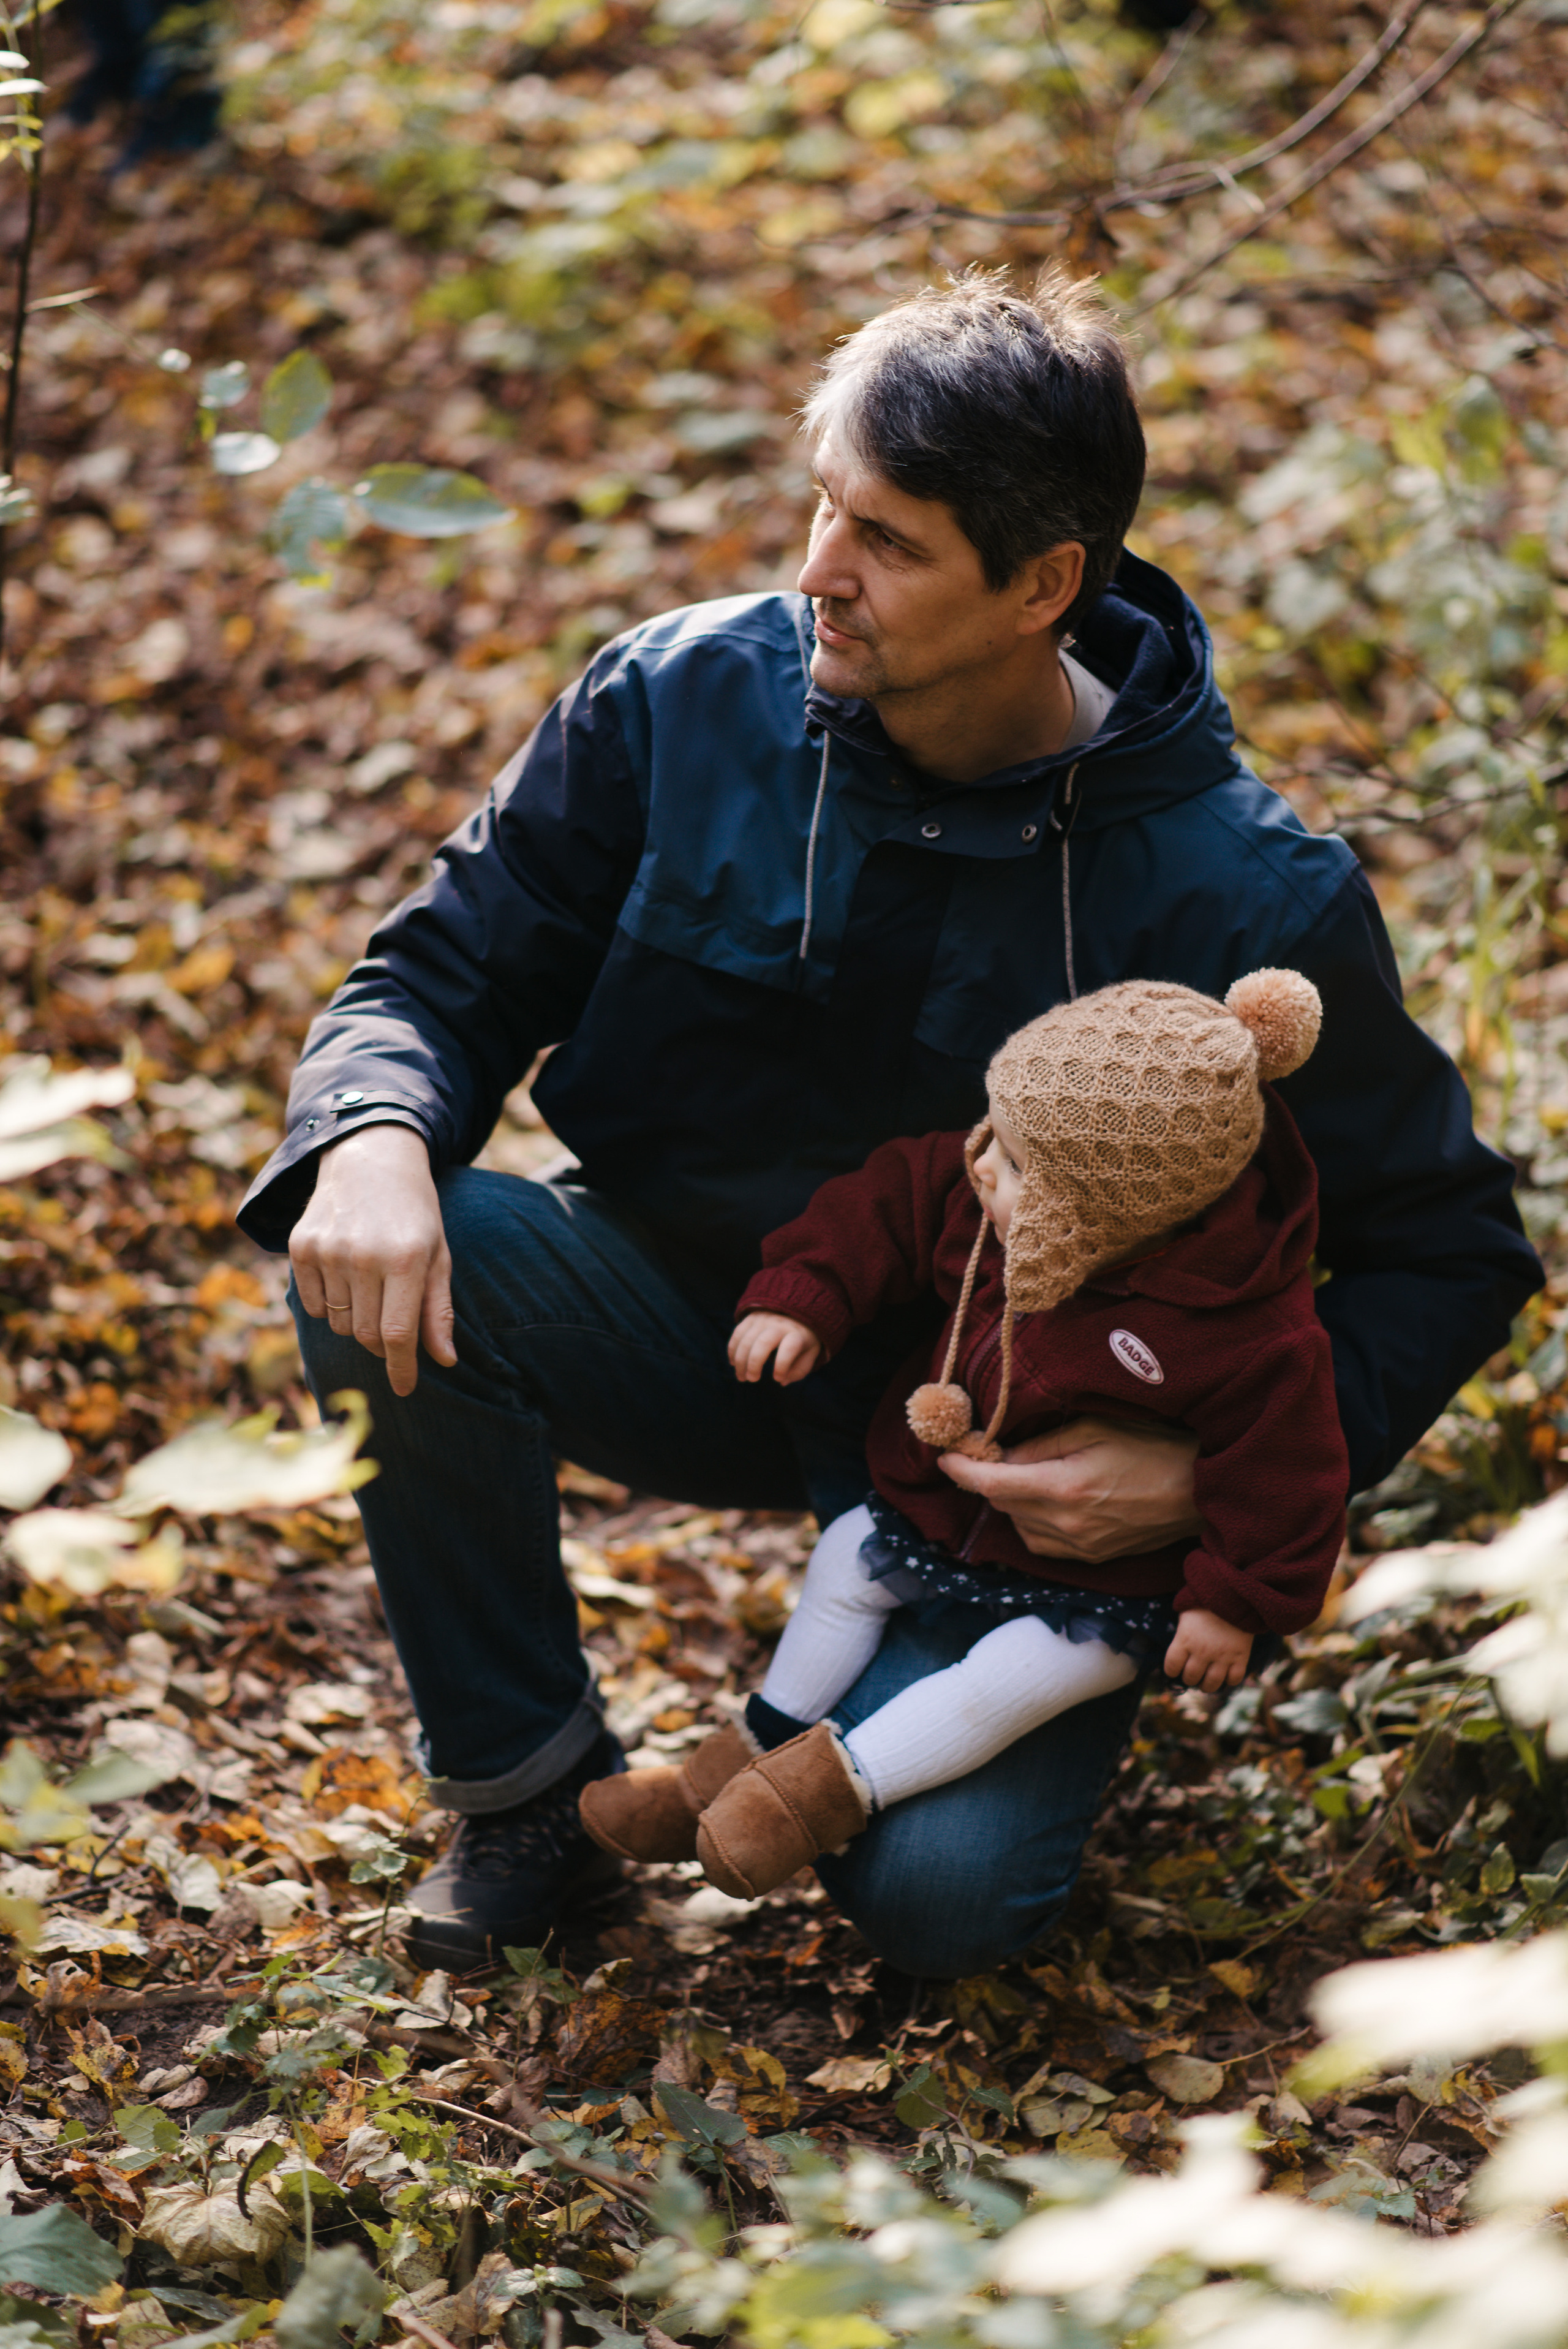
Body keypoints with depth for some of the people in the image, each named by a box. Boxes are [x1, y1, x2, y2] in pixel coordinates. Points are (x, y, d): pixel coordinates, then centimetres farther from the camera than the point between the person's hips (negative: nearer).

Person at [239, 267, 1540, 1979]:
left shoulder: (1248, 902, -19)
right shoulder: (685, 699, -12)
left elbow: (1448, 1247, -9)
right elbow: (447, 970, -4)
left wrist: (1219, 1473, -25)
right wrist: (371, 1135, -28)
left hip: (1009, 1449, -2)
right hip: (699, 1315, 2)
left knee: (941, 1893, -23)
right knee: (389, 1263, -27)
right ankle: (521, 1775, -3)